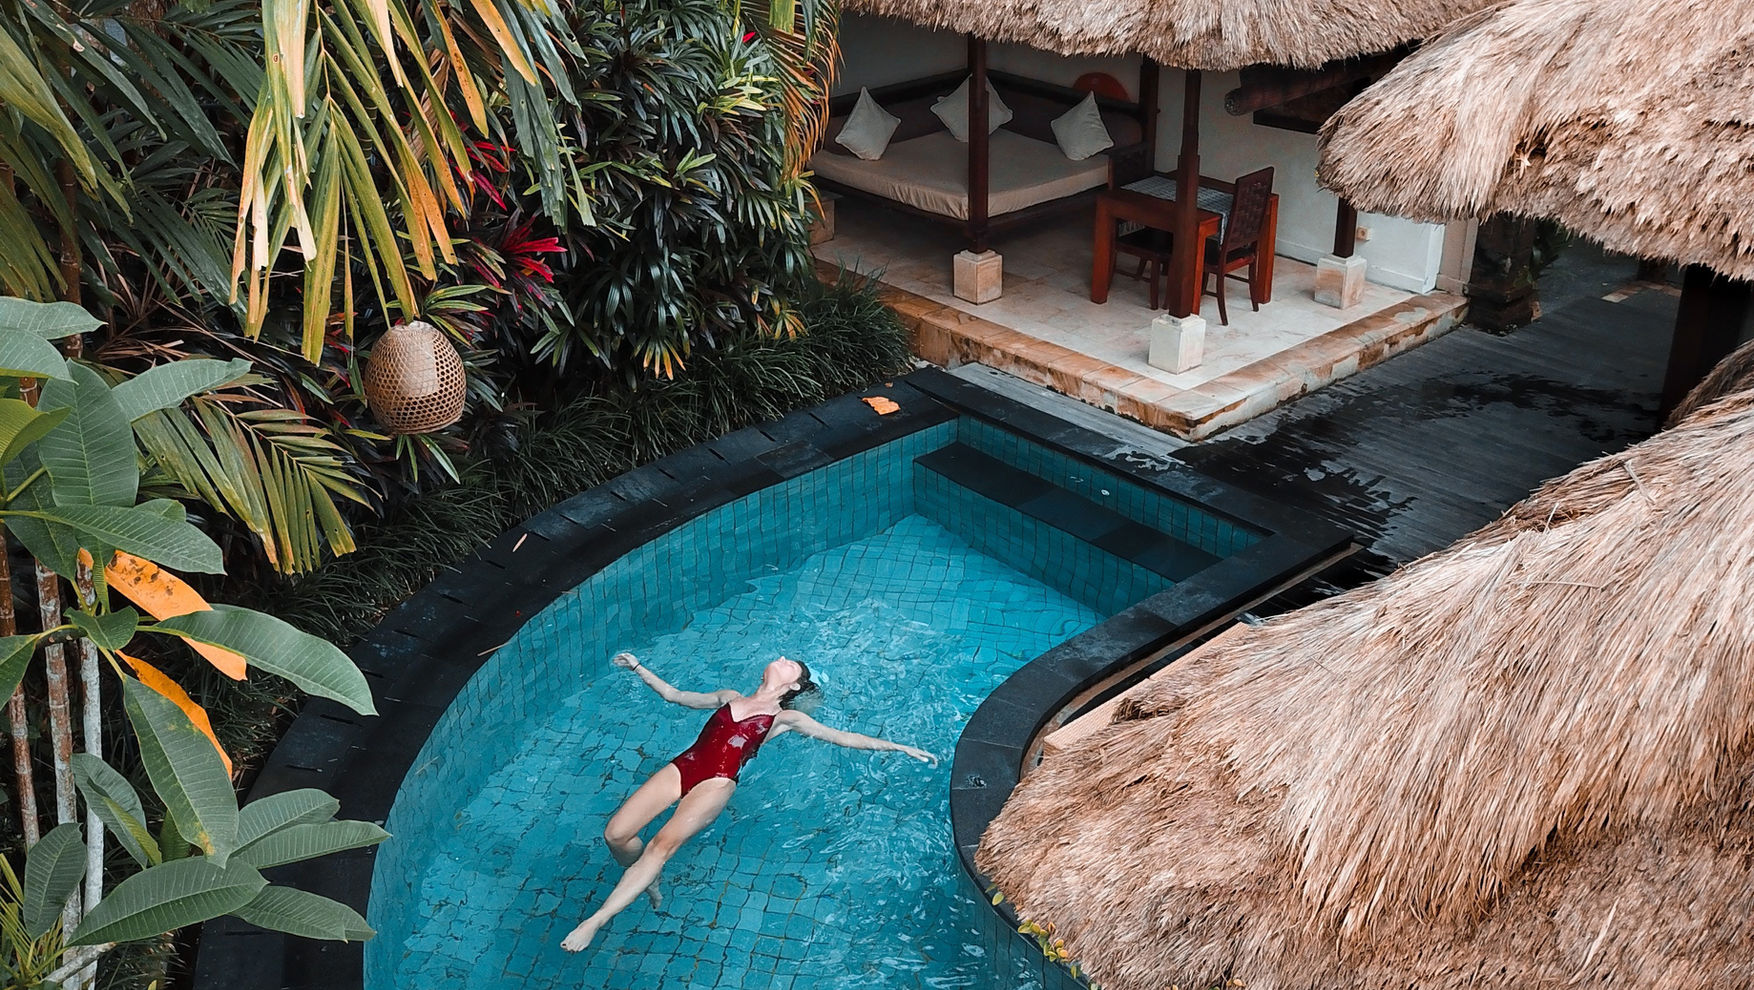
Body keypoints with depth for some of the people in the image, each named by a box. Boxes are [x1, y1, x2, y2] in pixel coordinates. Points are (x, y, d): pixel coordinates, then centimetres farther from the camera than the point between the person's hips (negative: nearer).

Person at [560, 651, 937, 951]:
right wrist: (638, 668, 36)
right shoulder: (729, 697, 26)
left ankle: (595, 921, -30)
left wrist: (900, 747, 10)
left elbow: (844, 737, 14)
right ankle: (647, 882, 16)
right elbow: (674, 695, 36)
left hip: (717, 781, -4)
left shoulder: (785, 718, 15)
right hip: (682, 767, 4)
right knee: (616, 834, -14)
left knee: (664, 842, -29)